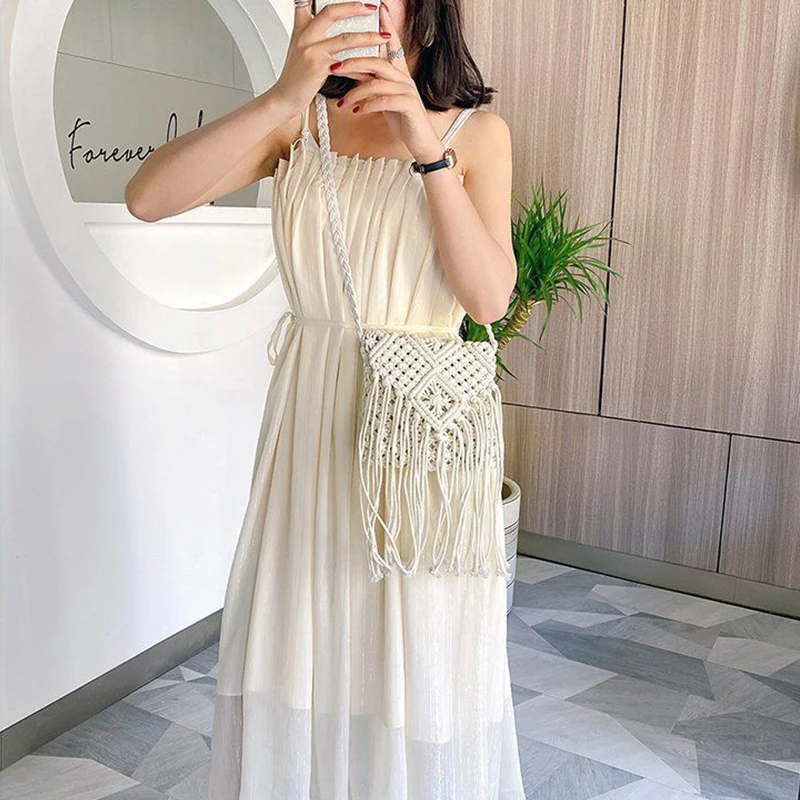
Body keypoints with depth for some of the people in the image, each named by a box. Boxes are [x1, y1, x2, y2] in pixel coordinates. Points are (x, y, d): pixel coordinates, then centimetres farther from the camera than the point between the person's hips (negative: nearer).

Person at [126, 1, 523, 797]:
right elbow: (147, 197, -11)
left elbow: (489, 298, -12)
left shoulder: (475, 132, -1)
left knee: (418, 662, 11)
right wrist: (282, 97, -20)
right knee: (301, 637, 15)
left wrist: (429, 149, -19)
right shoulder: (298, 123, 2)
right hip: (311, 414, 2)